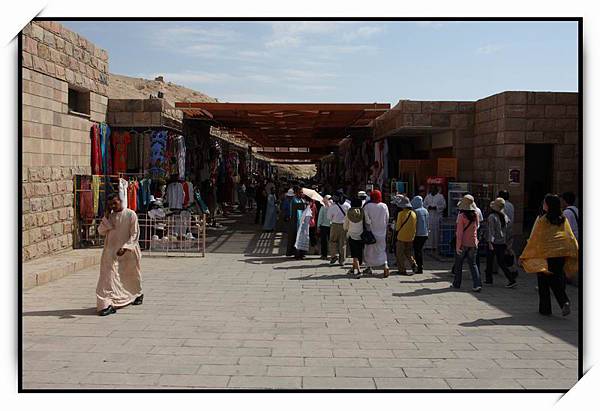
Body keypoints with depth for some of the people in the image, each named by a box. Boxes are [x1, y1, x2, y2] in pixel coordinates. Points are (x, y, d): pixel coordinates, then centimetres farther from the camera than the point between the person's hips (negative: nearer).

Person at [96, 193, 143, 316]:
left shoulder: (130, 215, -8)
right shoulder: (109, 216, 6)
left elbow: (134, 234, -11)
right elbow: (101, 232, 1)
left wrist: (125, 247, -21)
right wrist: (106, 217, -10)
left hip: (128, 251, -3)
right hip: (111, 251, 3)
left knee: (132, 275, 14)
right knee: (109, 275, -10)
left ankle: (138, 294, 41)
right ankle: (107, 304, -13)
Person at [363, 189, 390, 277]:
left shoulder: (367, 206, -12)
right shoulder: (384, 206, -3)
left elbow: (366, 219, -9)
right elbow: (387, 219, 4)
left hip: (371, 231, -2)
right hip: (382, 232, 2)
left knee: (369, 249, 11)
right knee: (382, 249, 11)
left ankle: (369, 268, 17)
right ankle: (385, 265, -7)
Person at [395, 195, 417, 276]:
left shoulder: (401, 213, -12)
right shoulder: (413, 214, 3)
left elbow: (398, 226, -9)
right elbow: (415, 226, 8)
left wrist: (396, 235, 5)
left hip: (402, 237, -5)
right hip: (410, 237, 5)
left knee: (400, 254, 5)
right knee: (408, 253, 20)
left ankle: (402, 270, 4)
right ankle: (413, 264, -1)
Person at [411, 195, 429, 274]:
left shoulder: (416, 211, -15)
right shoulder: (426, 211, 8)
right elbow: (428, 223, 14)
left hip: (418, 234, -7)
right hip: (425, 234, 7)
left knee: (417, 251, 0)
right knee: (420, 250, 18)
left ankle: (419, 268, -1)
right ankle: (420, 266, 22)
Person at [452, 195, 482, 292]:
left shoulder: (462, 216, -15)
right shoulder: (476, 215, 0)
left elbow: (460, 232, -16)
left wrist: (458, 245, -13)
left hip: (464, 243, -4)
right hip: (473, 243, 4)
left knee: (458, 264, 11)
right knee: (472, 263, 9)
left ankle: (456, 284, 21)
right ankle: (477, 284, -3)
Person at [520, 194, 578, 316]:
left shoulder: (542, 219, -7)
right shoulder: (563, 219, 7)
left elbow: (534, 239, -5)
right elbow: (571, 237, 6)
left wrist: (524, 256, 1)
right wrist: (576, 253, 9)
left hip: (546, 254, -4)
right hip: (562, 253, 4)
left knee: (543, 283, 8)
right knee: (556, 280, 12)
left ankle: (545, 309, 11)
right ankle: (564, 302, -10)